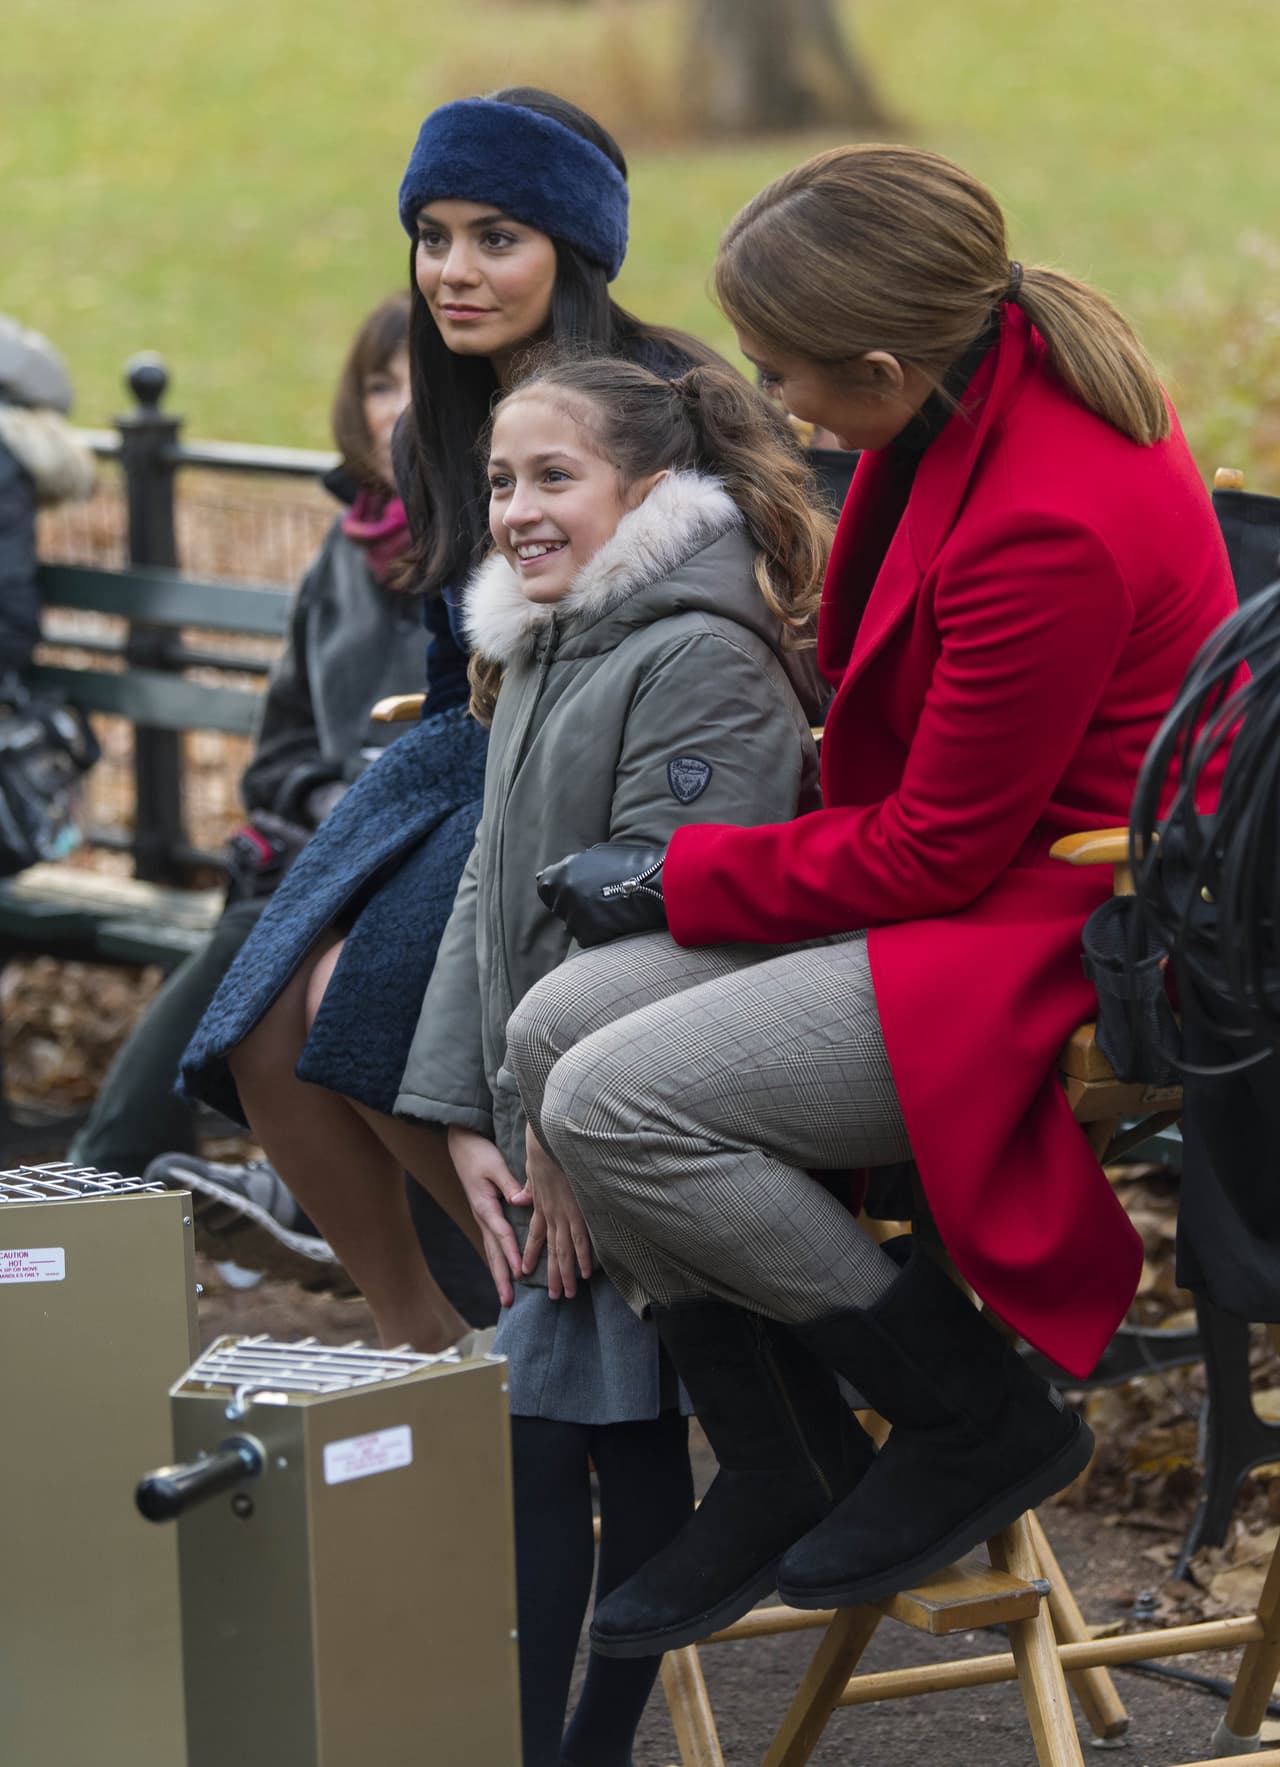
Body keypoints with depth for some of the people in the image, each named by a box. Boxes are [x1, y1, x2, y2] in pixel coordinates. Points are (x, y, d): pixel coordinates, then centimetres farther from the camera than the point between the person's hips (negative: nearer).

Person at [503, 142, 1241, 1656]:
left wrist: (678, 884, -7)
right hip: (960, 867, 10)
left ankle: (983, 1422, -4)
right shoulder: (984, 382, 0)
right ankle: (772, 1471, 8)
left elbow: (935, 850, -19)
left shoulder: (1049, 531, -29)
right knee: (553, 1032, 0)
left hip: (1054, 943, -10)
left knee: (613, 1106, -19)